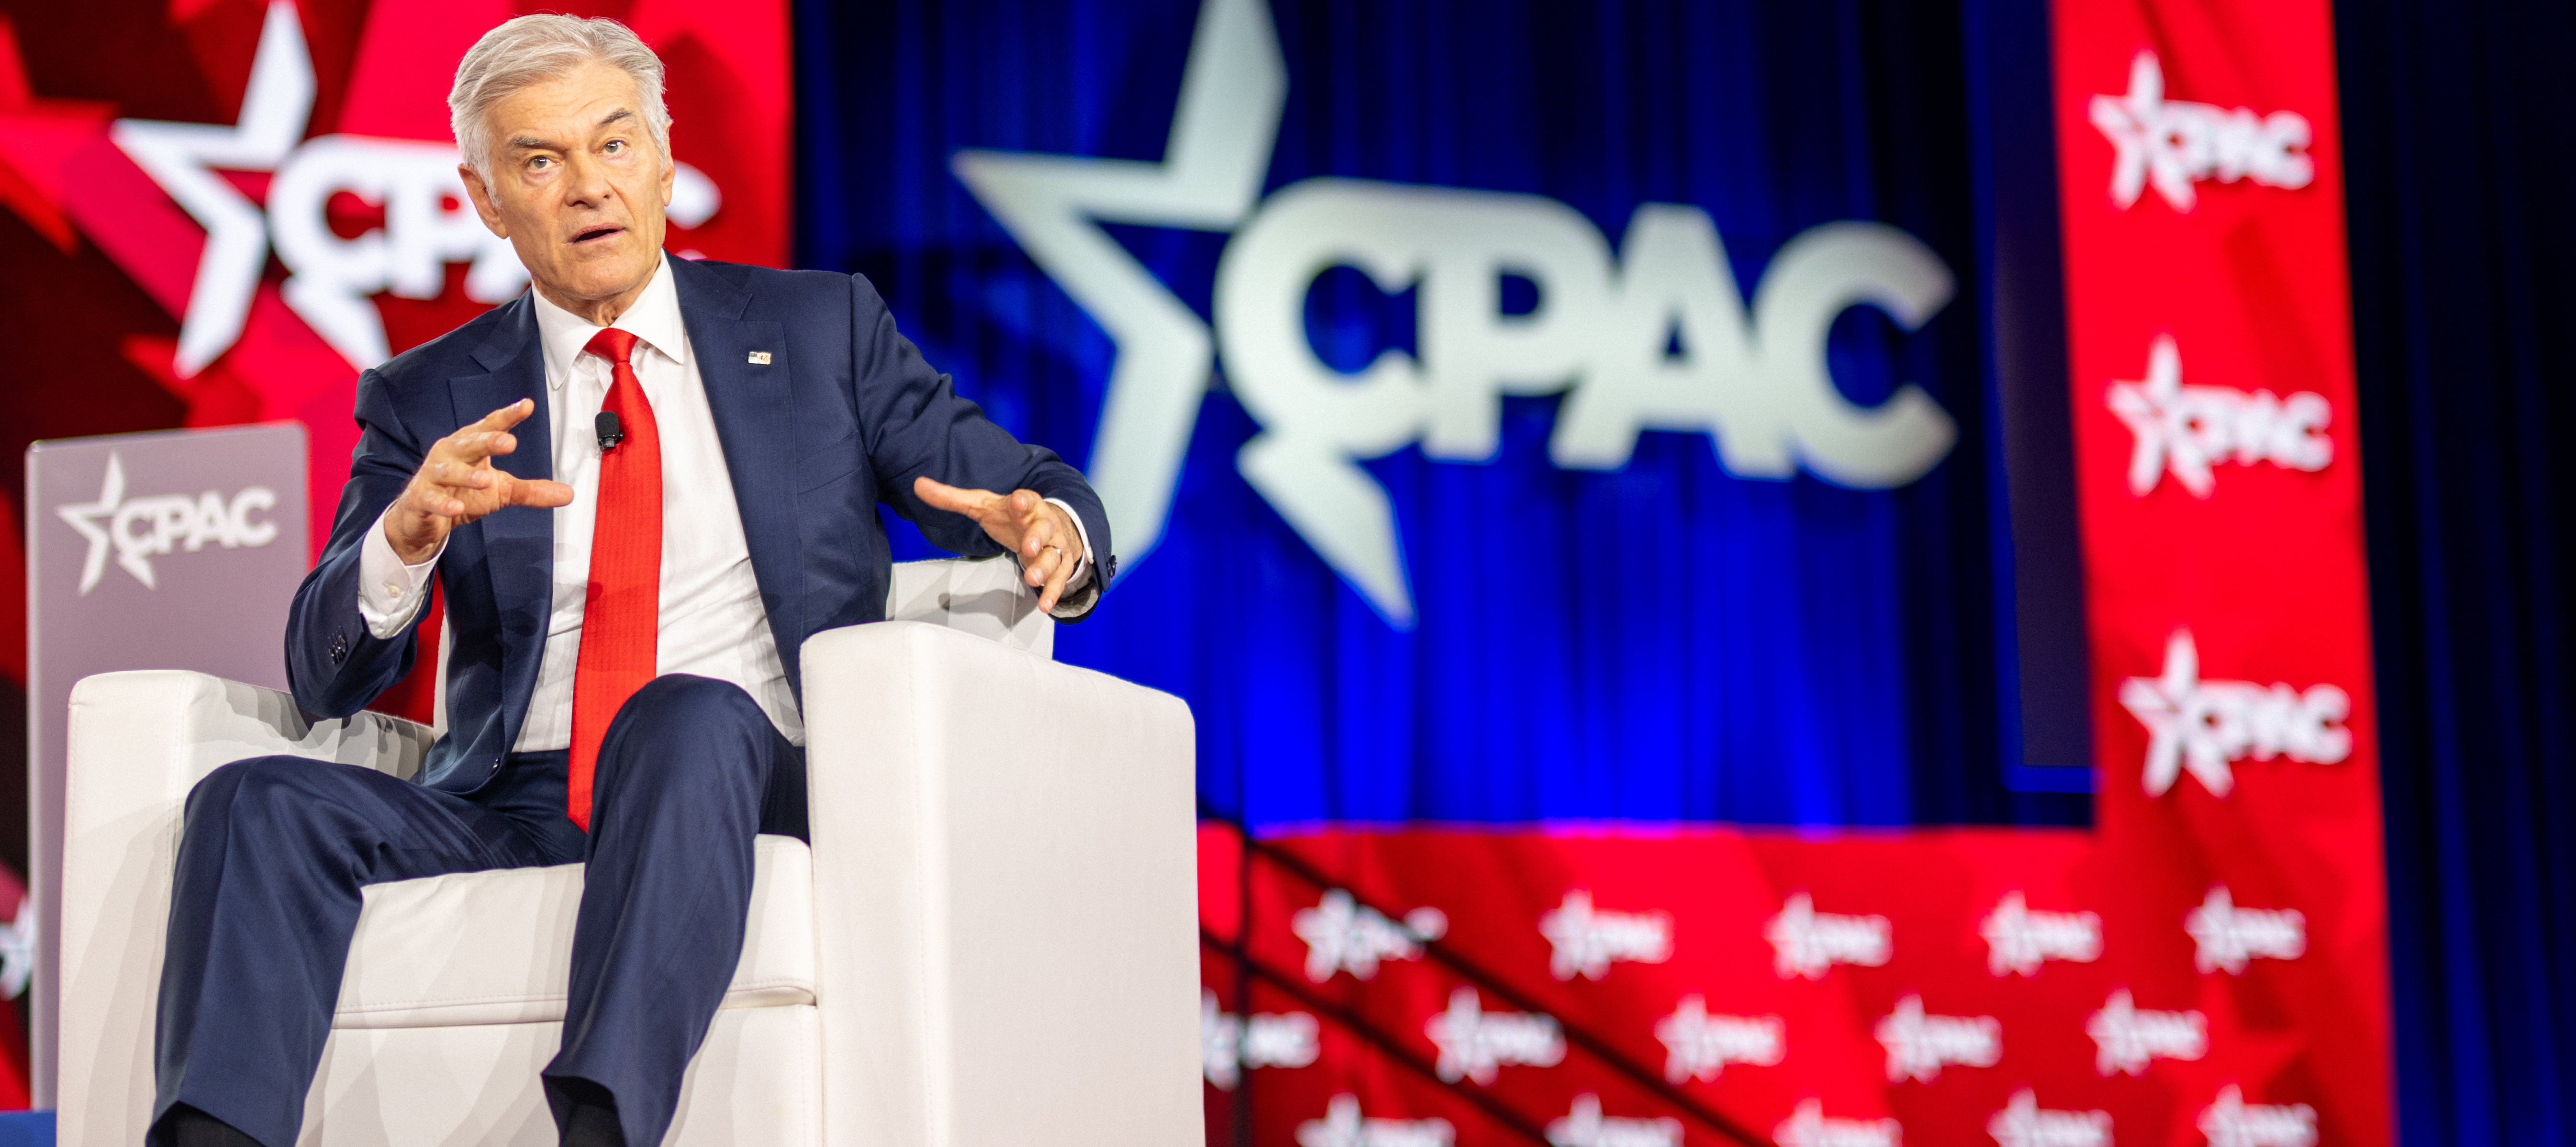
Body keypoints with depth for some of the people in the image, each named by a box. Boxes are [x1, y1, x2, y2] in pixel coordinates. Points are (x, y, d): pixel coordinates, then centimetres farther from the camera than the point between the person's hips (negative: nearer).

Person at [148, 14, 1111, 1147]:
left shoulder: (821, 329, 16)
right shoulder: (426, 401, 16)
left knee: (688, 716, -36)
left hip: (748, 795, -2)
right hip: (511, 814, 2)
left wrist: (1048, 531, -14)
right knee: (259, 802, -24)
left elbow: (1042, 495, 13)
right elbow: (327, 681, 7)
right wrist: (407, 534, -15)